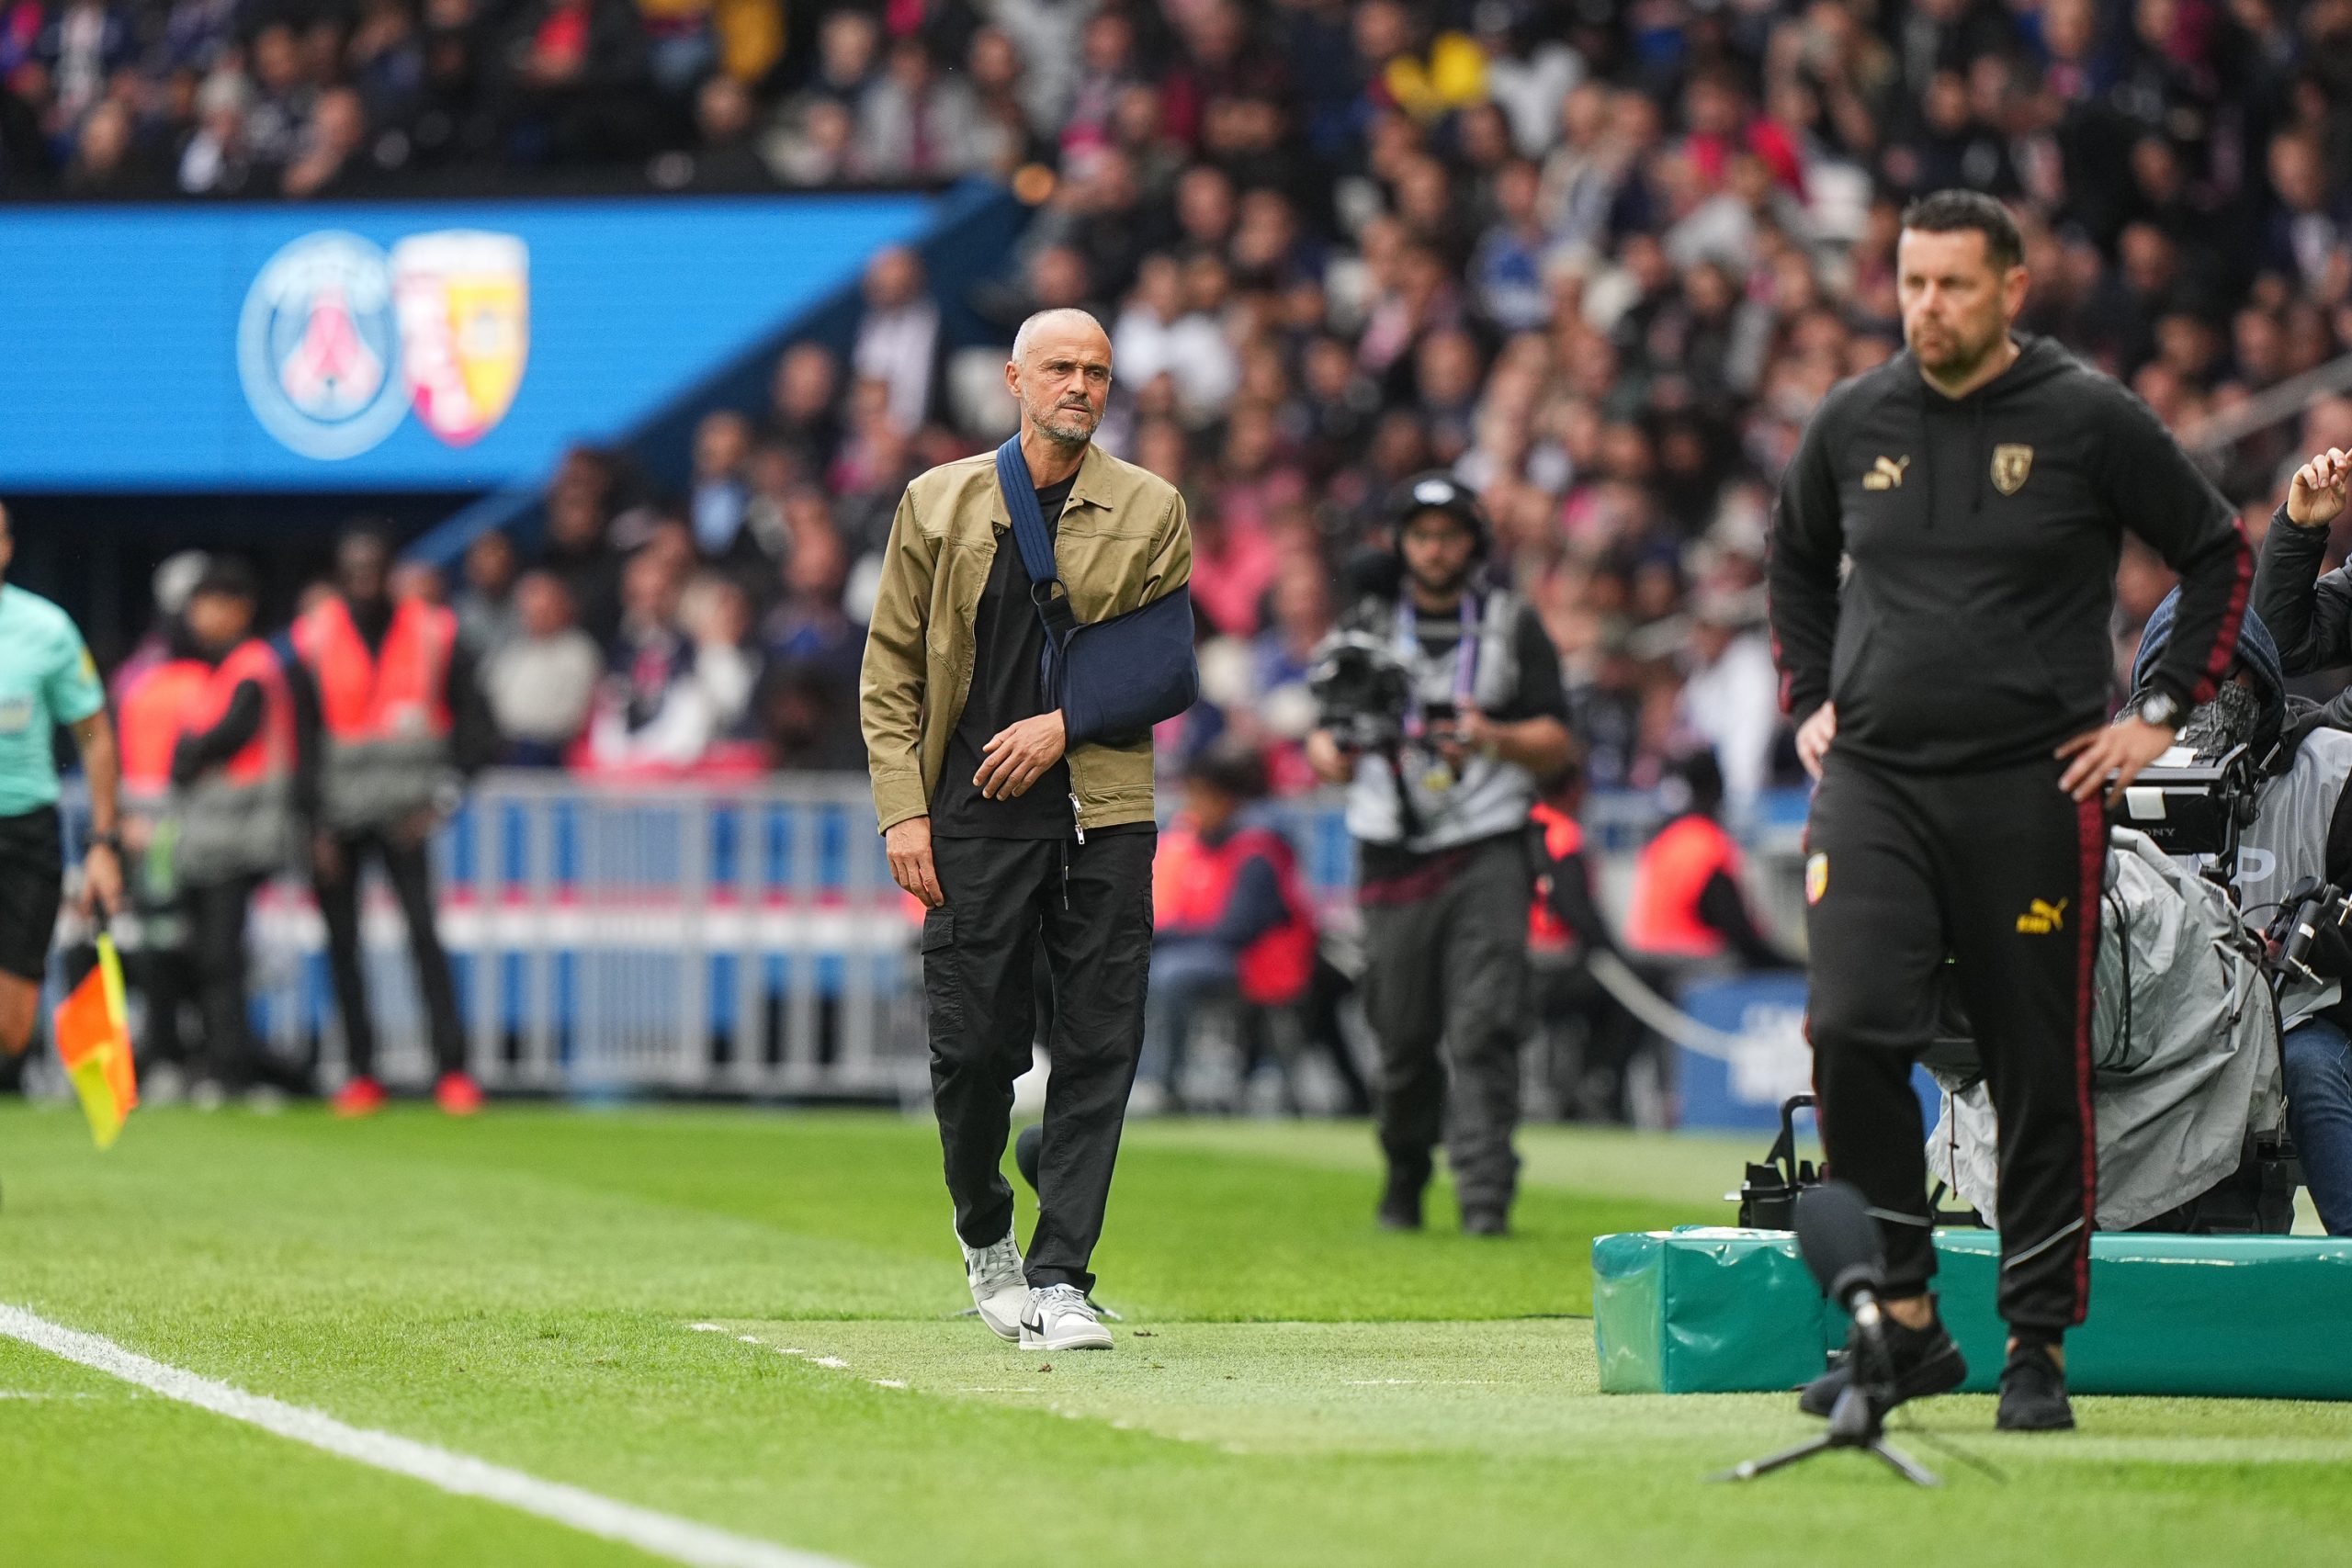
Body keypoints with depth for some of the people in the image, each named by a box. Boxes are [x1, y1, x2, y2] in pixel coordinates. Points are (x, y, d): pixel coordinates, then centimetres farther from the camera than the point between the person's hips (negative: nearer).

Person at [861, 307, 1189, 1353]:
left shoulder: (1149, 512, 7)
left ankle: (1059, 1278, -1)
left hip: (1103, 809, 0)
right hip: (975, 814, 0)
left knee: (1098, 1047, -5)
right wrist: (903, 809, -2)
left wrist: (1065, 723, -9)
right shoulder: (940, 505, 8)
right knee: (973, 1042, -2)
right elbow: (890, 672, 8)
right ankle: (983, 1236, 24)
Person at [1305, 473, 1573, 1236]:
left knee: (1482, 1028, -13)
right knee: (1402, 1036, 2)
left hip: (1487, 855, -2)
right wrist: (1331, 753, -12)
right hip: (1392, 852, 2)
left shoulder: (1513, 625, 10)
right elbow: (1323, 738, 11)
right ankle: (1405, 1176, 22)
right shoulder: (1364, 627, 14)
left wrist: (1493, 738, -13)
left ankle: (1485, 1192, -18)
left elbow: (1555, 743, 6)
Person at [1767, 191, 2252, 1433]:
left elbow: (2219, 553, 6)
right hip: (1871, 783, 2)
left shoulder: (2088, 421, -3)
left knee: (2040, 1071, 0)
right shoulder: (1852, 423, 7)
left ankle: (2038, 1344, 11)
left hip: (2034, 790, -2)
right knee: (1852, 1033, -14)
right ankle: (1903, 1321, -4)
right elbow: (1796, 559, 27)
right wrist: (1808, 700, 17)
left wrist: (2164, 714, 0)